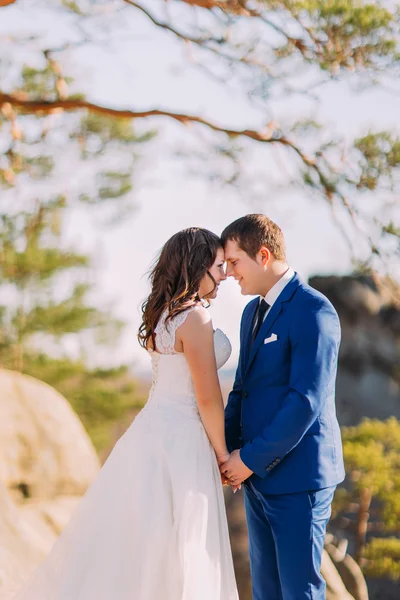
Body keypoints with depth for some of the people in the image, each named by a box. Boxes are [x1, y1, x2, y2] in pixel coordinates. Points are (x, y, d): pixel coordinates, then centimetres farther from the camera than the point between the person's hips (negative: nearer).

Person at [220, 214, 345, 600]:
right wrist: (227, 451, 3)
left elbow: (306, 401, -21)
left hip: (297, 478, -8)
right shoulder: (253, 311, 14)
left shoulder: (313, 311, -15)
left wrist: (251, 459, -15)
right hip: (258, 478, 8)